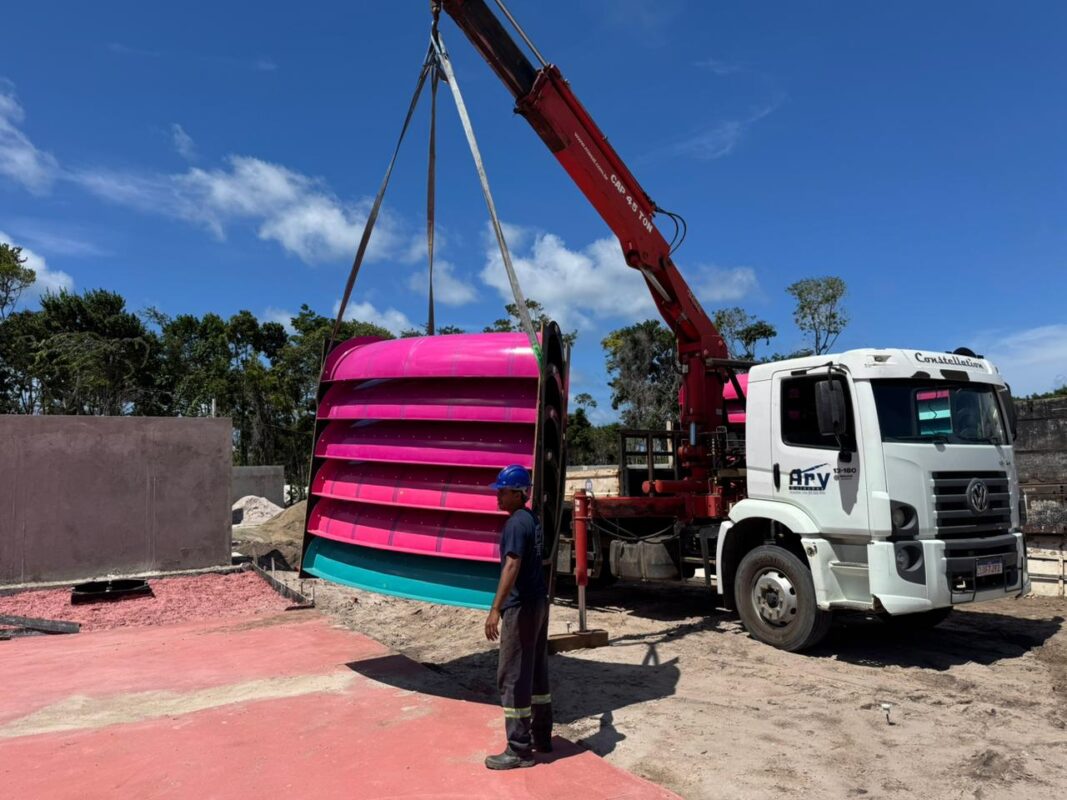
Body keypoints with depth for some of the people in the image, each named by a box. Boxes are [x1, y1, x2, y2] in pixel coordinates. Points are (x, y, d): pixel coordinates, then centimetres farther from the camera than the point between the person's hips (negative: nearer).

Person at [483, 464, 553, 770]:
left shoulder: (516, 523, -17)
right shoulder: (533, 520, 11)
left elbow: (512, 566, -25)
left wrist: (495, 609, -27)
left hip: (521, 607, -10)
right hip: (539, 602, 10)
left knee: (513, 677, -2)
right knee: (537, 672, 17)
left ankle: (519, 750, 4)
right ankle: (541, 736, 28)